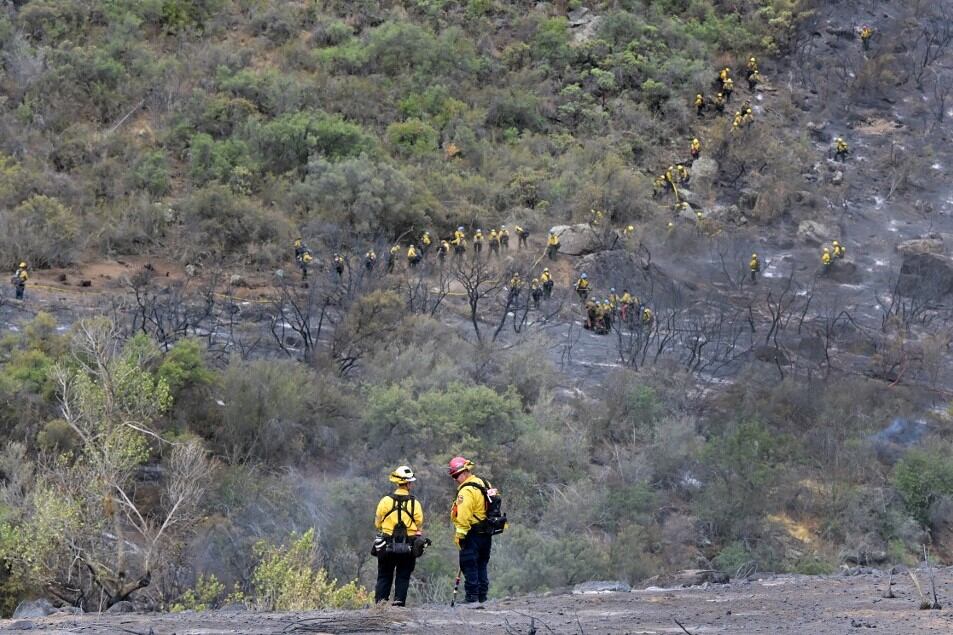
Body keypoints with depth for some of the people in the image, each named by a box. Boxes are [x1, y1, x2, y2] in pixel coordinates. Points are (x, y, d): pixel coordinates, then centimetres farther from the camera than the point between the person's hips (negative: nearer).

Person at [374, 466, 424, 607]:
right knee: (403, 577, 8)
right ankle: (399, 602, 3)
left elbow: (377, 523, 3)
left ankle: (380, 602, 4)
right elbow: (419, 527, -1)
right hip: (408, 548, -1)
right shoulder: (415, 503, -6)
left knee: (384, 576, 10)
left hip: (387, 546, 1)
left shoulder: (385, 501, -5)